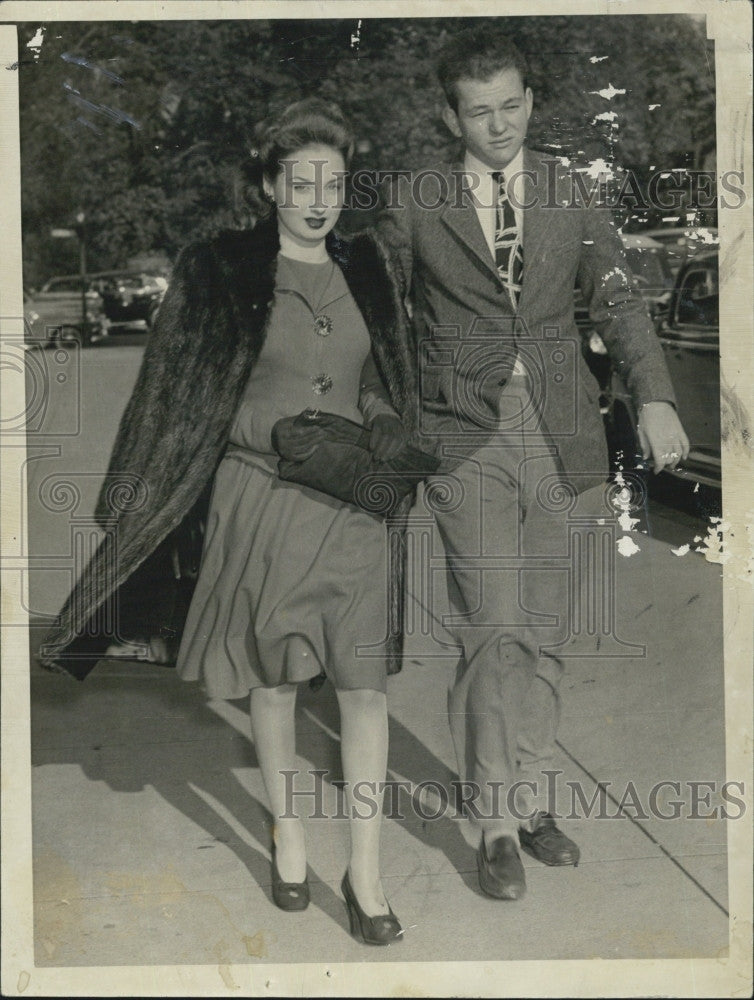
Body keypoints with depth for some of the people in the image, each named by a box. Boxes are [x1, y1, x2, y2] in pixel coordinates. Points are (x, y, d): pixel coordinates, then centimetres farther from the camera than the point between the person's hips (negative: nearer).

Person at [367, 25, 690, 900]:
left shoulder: (570, 195, 10)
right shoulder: (412, 201, 5)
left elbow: (617, 301, 1)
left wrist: (654, 398, -13)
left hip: (557, 434, 3)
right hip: (466, 439, -3)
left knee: (544, 631, 9)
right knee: (494, 630, -9)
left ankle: (528, 800, 24)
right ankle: (494, 824, 4)